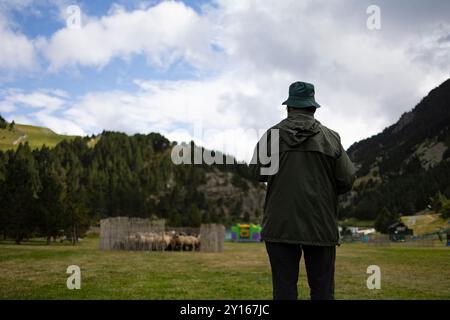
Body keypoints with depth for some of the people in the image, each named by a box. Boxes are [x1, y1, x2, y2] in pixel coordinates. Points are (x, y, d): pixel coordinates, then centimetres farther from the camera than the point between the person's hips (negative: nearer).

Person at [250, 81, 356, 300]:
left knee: (284, 289, 5)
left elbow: (258, 172, -1)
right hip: (321, 226, 1)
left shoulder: (273, 135, 0)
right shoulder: (330, 138, 2)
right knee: (322, 290, 8)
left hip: (280, 224, 0)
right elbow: (347, 179, 0)